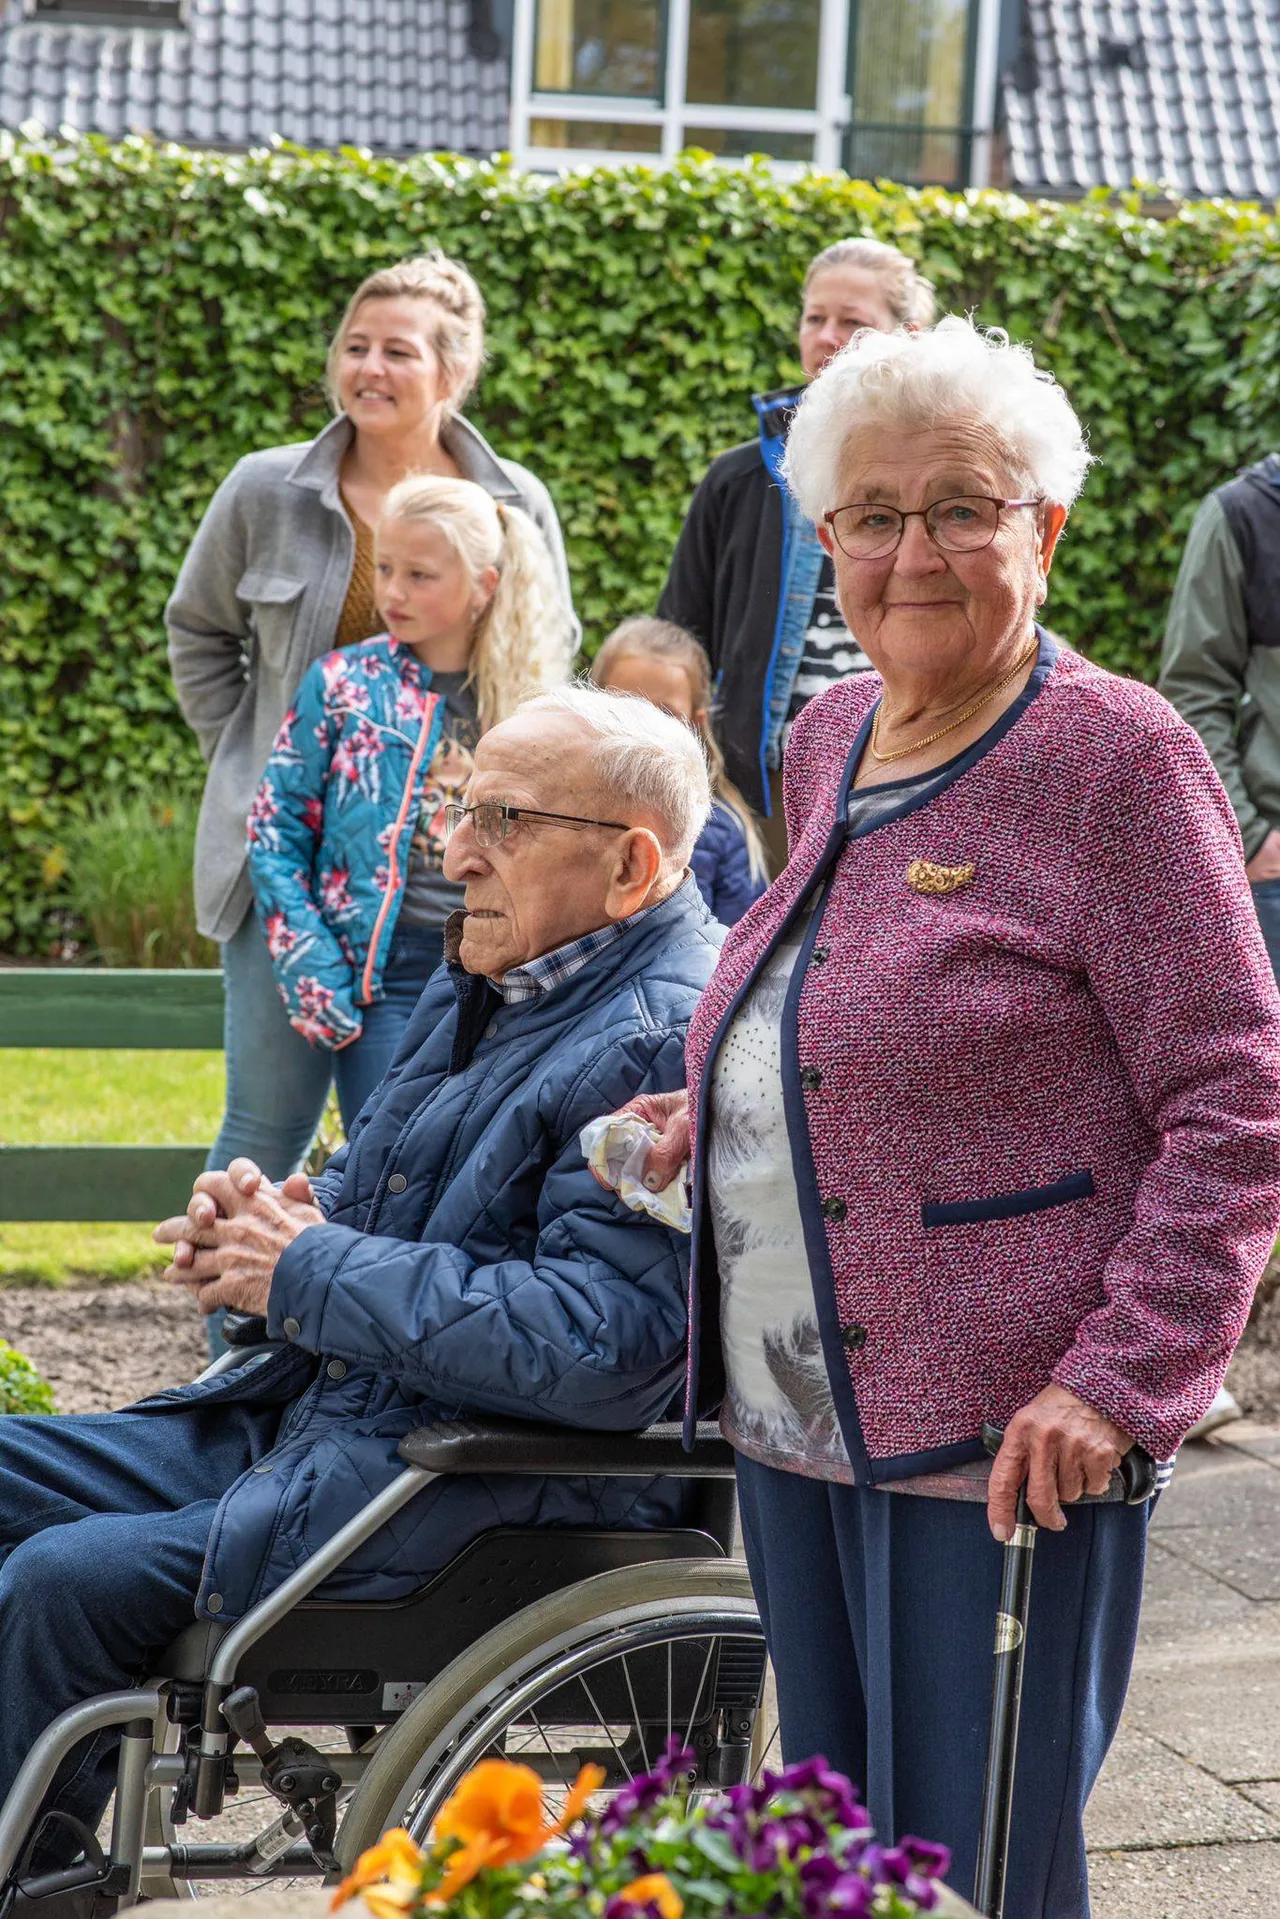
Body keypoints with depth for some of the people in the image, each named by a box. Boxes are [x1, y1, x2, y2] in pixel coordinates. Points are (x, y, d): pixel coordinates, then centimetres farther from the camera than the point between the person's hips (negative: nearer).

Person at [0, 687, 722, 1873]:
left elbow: (600, 1350, -30)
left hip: (491, 1493, -10)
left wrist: (311, 1275, -19)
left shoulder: (672, 1046, -20)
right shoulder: (485, 984, 13)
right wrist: (260, 1221, 1)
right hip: (316, 1407, 11)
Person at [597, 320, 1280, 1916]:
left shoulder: (1112, 753, -12)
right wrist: (724, 1110, 10)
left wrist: (1124, 1380, -21)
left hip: (1000, 1440, -7)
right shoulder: (829, 739, 11)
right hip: (792, 1421, 8)